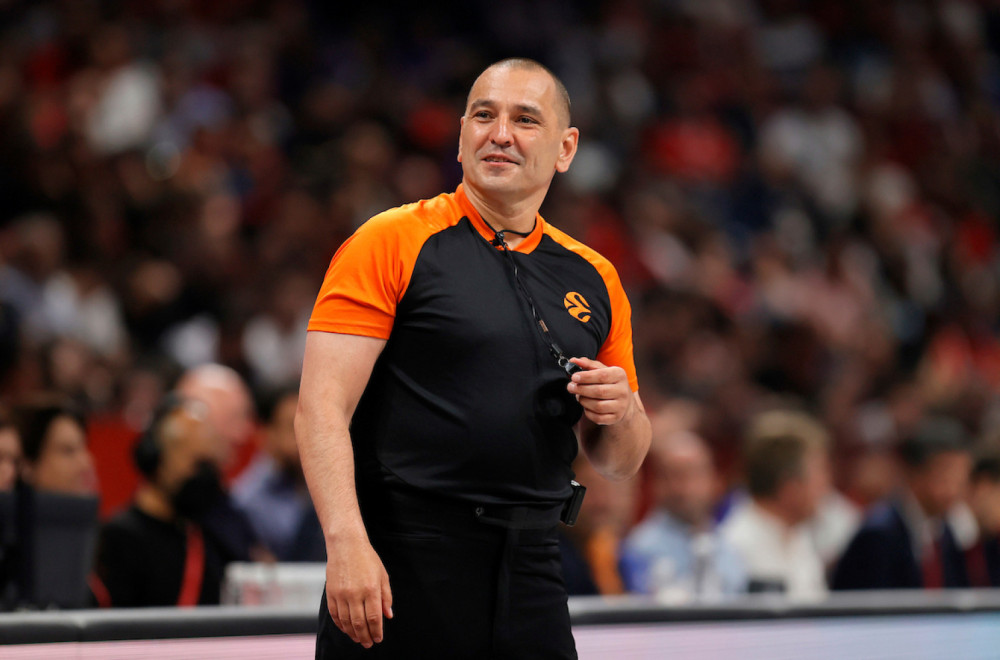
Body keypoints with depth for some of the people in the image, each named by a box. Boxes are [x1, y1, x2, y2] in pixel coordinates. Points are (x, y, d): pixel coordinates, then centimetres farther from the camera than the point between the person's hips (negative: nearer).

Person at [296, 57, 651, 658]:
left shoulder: (594, 278, 14)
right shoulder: (393, 242, -1)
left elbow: (621, 463, 20)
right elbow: (322, 407, -10)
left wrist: (622, 413, -3)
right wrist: (346, 543, -23)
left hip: (530, 567, 5)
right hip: (398, 565, -4)